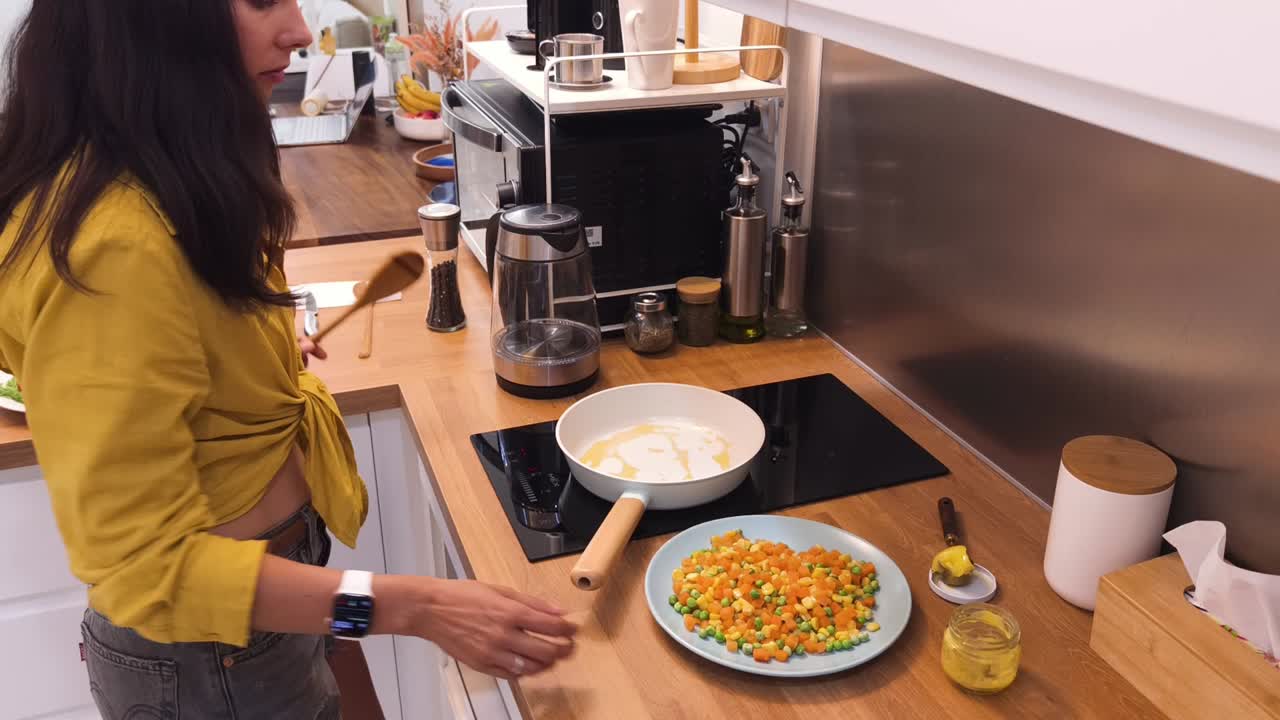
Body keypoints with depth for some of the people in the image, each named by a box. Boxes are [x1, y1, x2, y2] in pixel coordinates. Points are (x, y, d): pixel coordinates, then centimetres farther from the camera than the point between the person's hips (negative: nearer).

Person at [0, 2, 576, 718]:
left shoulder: (159, 178, -1)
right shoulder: (115, 243, -31)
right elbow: (143, 563, -28)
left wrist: (262, 352, 11)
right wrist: (410, 606, -32)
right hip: (214, 654, -8)